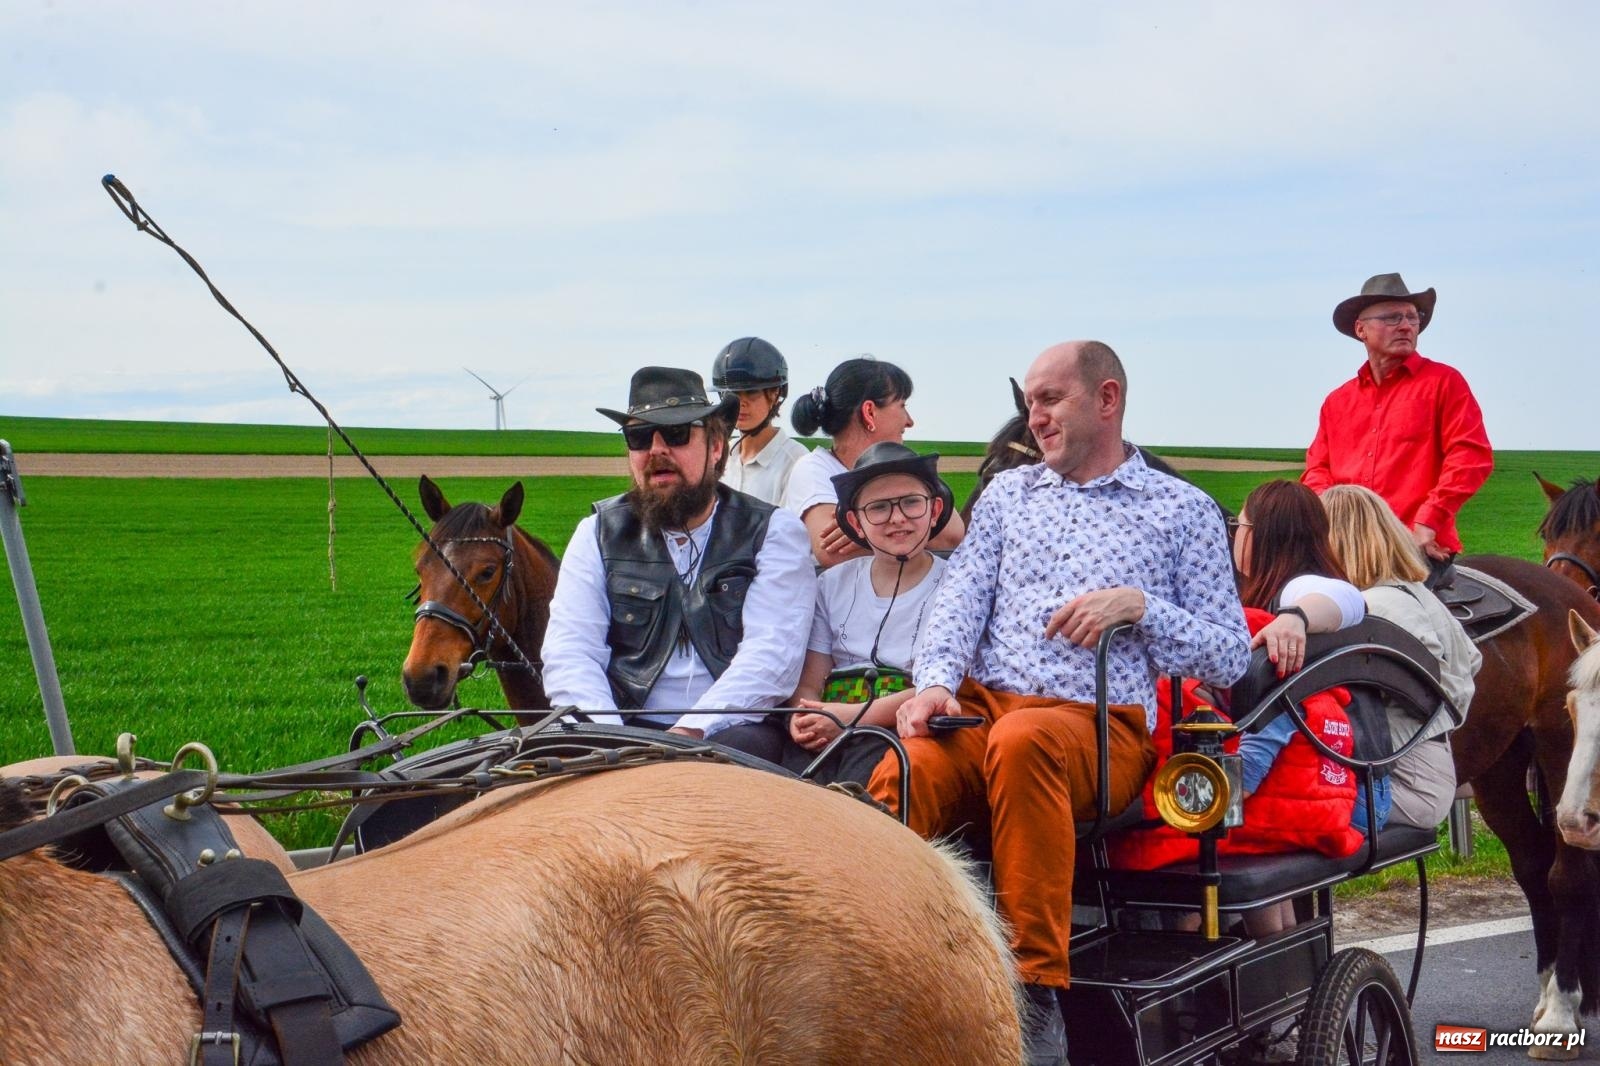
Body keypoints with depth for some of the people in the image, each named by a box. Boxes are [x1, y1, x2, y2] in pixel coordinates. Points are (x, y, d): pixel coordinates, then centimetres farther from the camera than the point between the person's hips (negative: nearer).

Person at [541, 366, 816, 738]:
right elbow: (571, 649, 2)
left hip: (732, 735, -1)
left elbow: (771, 652, -8)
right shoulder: (599, 533, 14)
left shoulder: (774, 532, 6)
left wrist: (691, 732, -23)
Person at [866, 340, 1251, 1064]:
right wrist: (935, 678, -8)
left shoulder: (1184, 511, 15)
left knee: (1022, 740, -40)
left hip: (1103, 726, -3)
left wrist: (1139, 605, -6)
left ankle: (1035, 995, -37)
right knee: (893, 781, -32)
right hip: (981, 706, 3)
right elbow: (961, 597, 12)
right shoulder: (1008, 493, 26)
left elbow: (1231, 656, 10)